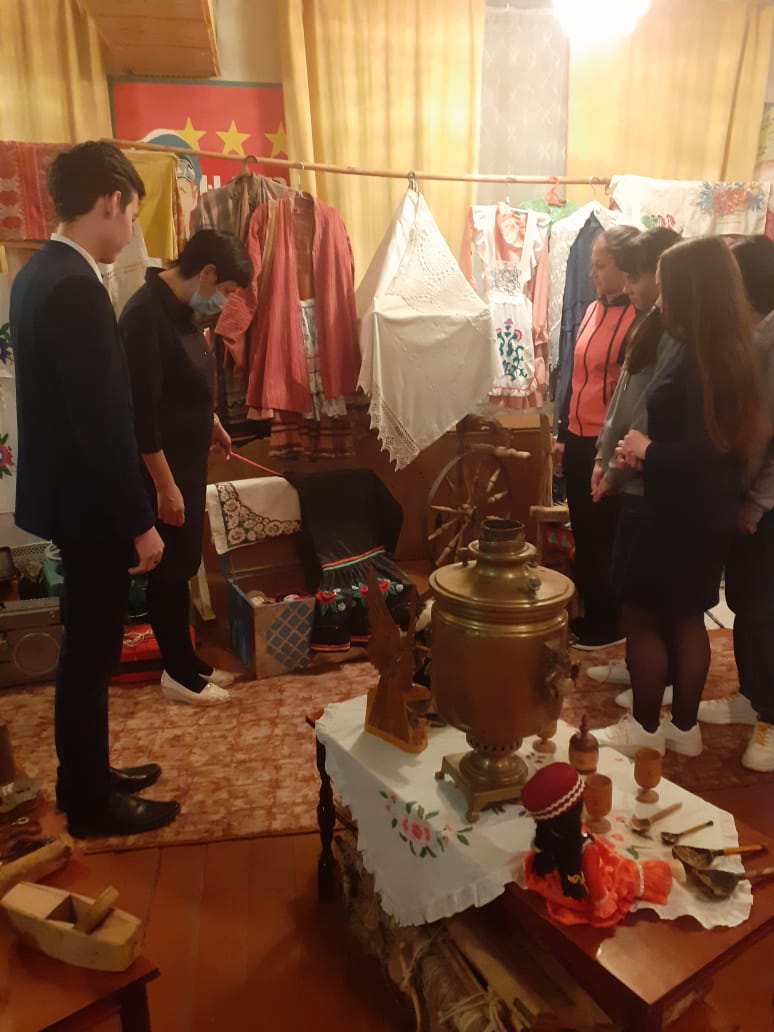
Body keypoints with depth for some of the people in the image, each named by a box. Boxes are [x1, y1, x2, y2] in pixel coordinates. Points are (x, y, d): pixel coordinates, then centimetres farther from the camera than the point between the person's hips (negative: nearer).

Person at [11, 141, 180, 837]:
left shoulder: (39, 272, 10)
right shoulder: (77, 287, -21)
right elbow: (101, 421, -24)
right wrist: (139, 522, -17)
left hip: (67, 492, 10)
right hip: (88, 505, -10)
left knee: (87, 646, 20)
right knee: (91, 651, 5)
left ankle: (86, 775, 37)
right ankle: (91, 803, 24)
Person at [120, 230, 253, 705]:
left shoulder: (181, 307, 8)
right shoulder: (146, 315, -22)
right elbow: (141, 410, -25)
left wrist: (212, 422, 31)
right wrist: (165, 485, -23)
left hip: (187, 459, 10)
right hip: (162, 467, -10)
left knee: (184, 563, 16)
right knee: (169, 568, 3)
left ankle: (188, 661, 30)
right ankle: (179, 673, 19)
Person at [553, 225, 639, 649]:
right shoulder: (594, 309, 10)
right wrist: (562, 434, 14)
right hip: (578, 440, 7)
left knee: (606, 538, 6)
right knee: (583, 533, 16)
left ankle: (610, 624, 24)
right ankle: (587, 614, 32)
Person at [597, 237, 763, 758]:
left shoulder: (698, 356, -21)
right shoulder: (730, 349, 8)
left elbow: (706, 447, -26)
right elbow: (716, 437, 10)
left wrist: (649, 451, -12)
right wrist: (651, 451, 0)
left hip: (682, 513, -9)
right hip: (709, 511, 9)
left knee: (642, 616, 5)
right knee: (687, 617, 17)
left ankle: (645, 728, 20)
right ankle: (684, 726, 30)